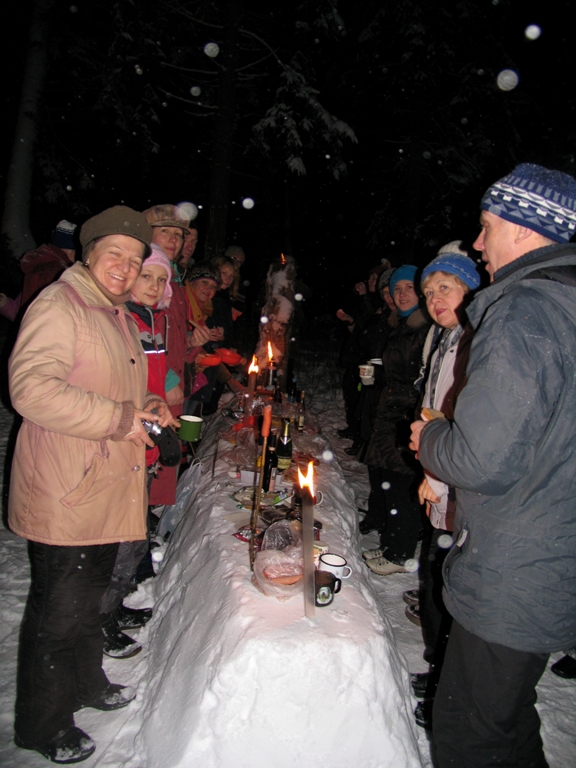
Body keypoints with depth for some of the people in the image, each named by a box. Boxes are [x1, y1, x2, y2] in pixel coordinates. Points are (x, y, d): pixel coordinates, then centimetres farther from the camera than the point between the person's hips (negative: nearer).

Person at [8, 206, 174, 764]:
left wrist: (147, 406, 9)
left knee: (88, 597, 25)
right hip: (63, 496, -9)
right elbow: (32, 388, -27)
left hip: (106, 490, 9)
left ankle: (87, 685, 46)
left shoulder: (118, 315, 16)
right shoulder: (58, 306, -15)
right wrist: (118, 418, -25)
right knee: (58, 610, 6)